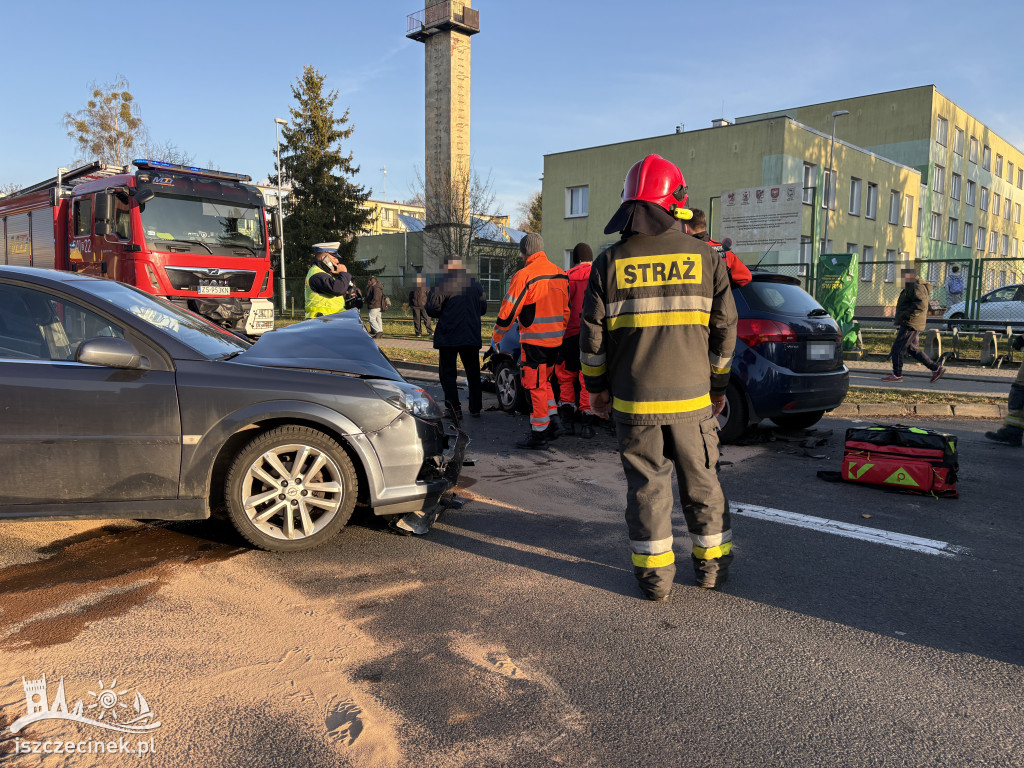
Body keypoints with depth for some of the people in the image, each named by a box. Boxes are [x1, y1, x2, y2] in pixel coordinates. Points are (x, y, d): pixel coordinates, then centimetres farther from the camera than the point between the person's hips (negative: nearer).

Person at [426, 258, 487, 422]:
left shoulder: (442, 285, -12)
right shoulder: (476, 284, 5)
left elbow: (432, 309, -15)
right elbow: (483, 309, 14)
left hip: (448, 337, -5)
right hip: (472, 336, 5)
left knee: (447, 373, 3)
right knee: (473, 372, 16)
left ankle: (454, 410, -4)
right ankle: (475, 408, 22)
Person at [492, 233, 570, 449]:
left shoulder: (524, 276, -14)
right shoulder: (560, 274, 9)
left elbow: (508, 311, -11)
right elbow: (566, 310, 16)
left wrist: (496, 336, 2)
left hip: (534, 340, -7)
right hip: (555, 340, 7)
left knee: (535, 386, 1)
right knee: (544, 382, 22)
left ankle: (538, 435, 7)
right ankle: (553, 423, 20)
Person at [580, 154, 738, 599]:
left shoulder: (610, 262, -3)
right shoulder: (705, 257, 1)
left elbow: (592, 334, -1)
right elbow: (724, 329, 4)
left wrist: (596, 386, 11)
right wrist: (718, 385, 15)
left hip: (633, 401, -1)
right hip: (692, 398, 1)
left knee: (646, 483, 8)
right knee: (701, 480, 14)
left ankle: (654, 574, 15)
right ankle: (712, 564, 28)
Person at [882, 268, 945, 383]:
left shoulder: (917, 287, -15)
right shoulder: (911, 286, 19)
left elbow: (921, 305, -26)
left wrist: (903, 316, -25)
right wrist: (899, 319, 21)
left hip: (911, 325, -11)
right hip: (908, 324, 11)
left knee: (897, 348, -5)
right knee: (912, 349, 14)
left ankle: (897, 374, 3)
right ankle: (936, 368, 15)